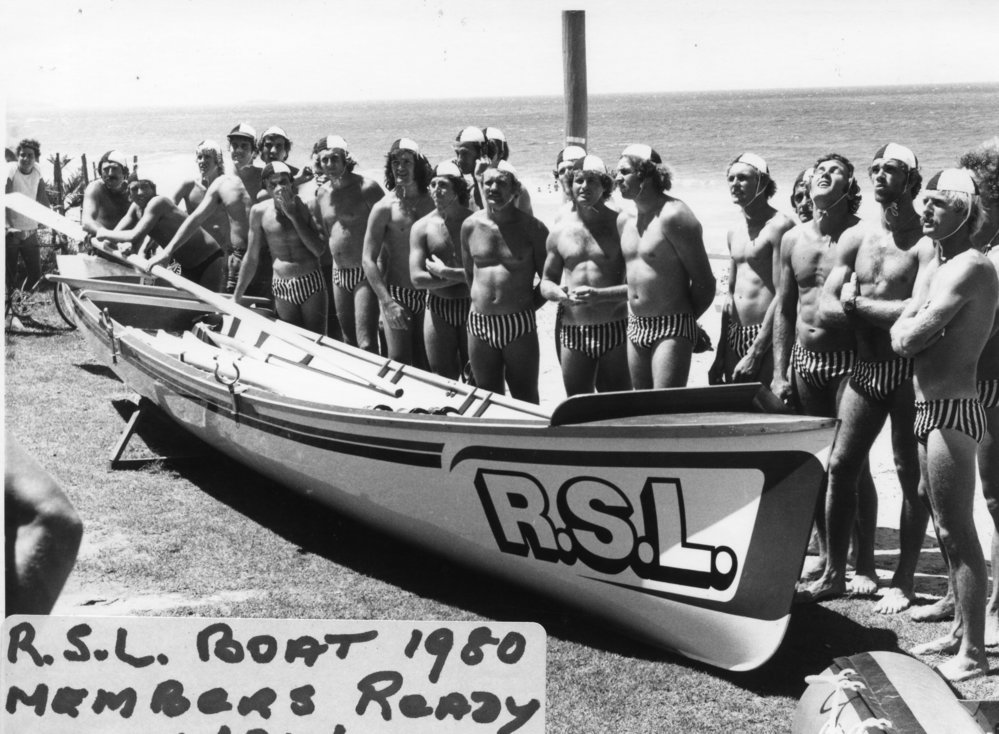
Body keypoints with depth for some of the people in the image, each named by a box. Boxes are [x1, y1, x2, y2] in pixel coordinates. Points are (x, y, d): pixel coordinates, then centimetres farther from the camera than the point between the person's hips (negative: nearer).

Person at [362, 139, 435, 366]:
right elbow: (368, 259, -8)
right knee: (399, 362, -4)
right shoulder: (385, 208, -7)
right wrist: (387, 302, -15)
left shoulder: (432, 202, 2)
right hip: (397, 294, -3)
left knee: (426, 364, 7)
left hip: (429, 295, 3)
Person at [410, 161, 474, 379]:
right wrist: (463, 276, -12)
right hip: (438, 310, 2)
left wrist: (446, 272, -15)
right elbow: (417, 278, -8)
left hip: (472, 306, -2)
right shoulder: (422, 227, 0)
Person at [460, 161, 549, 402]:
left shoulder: (532, 228, -5)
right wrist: (481, 299, 11)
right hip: (479, 322, 3)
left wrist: (530, 304, -4)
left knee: (525, 399, 4)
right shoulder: (470, 226, 4)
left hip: (519, 325, -3)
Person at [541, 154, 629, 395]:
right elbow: (546, 282, 17)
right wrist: (558, 293, -6)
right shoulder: (560, 231, 8)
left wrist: (599, 295, -20)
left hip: (614, 330, -3)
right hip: (572, 332, 3)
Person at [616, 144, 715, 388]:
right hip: (635, 328, 8)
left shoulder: (673, 216, -15)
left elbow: (704, 282, -13)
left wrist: (684, 318, -1)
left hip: (672, 330, -8)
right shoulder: (624, 220, 10)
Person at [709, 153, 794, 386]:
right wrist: (720, 354, 15)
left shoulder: (778, 227, -11)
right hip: (734, 337, 8)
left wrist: (755, 353, -19)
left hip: (766, 337, -8)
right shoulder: (734, 233, 14)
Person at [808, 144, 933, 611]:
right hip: (865, 367, 6)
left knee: (911, 476, 4)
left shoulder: (924, 241, -9)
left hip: (909, 373, -6)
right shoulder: (856, 238, 8)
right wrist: (888, 317, -10)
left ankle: (903, 582, 14)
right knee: (840, 465, 7)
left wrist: (858, 304, -13)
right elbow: (826, 309, 4)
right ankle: (834, 573, 19)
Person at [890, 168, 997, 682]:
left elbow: (910, 338, -18)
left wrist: (910, 330, 1)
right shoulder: (931, 268, 16)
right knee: (946, 527, 15)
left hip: (952, 409, -10)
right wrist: (914, 328, -8)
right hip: (928, 407, 10)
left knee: (957, 530, -8)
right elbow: (899, 336, 10)